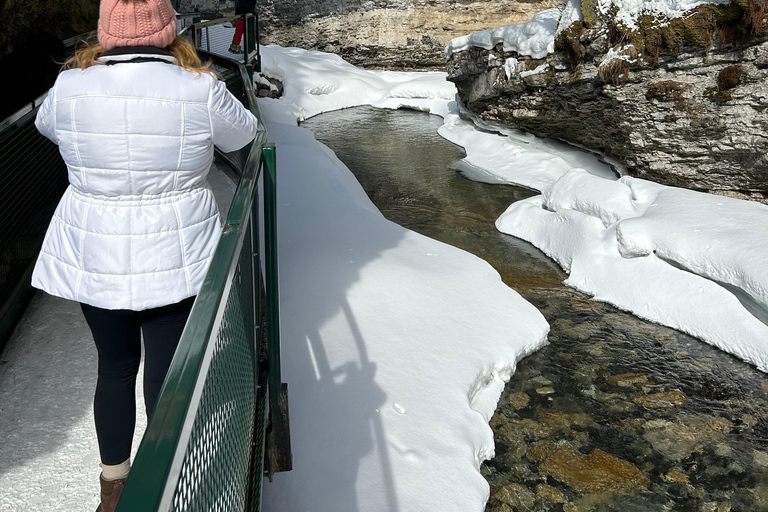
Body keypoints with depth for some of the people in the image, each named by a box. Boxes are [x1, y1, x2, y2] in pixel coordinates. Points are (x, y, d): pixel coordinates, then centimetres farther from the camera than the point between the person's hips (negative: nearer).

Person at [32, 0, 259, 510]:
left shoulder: (70, 86, -8)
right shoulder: (200, 90, -14)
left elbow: (46, 123, 15)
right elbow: (243, 133, 6)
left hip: (94, 259, 3)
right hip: (177, 260, -2)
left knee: (115, 366, 19)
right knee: (167, 373, 9)